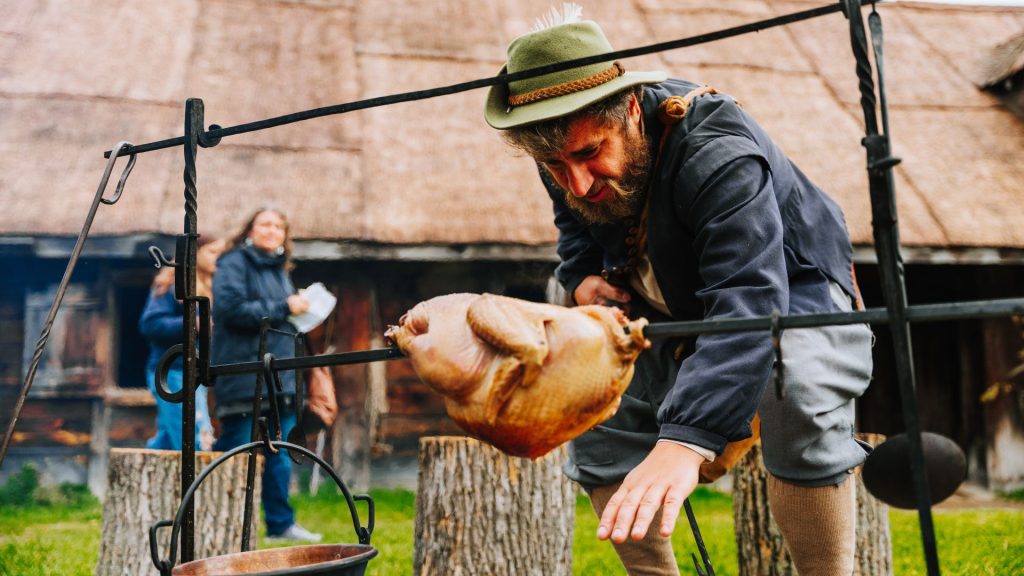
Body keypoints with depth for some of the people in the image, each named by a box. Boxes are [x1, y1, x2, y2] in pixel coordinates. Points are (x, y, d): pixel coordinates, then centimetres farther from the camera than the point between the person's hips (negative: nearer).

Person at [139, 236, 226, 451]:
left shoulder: (209, 287, 19)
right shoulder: (172, 283, -5)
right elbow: (150, 324, -14)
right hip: (173, 371, -8)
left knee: (166, 442, 12)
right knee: (197, 447, -14)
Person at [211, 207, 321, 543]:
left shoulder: (280, 269, 19)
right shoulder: (234, 263, -5)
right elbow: (231, 308, -19)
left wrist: (300, 310, 5)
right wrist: (283, 308, -16)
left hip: (280, 378, 8)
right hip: (243, 375, -8)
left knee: (279, 456, 11)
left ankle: (280, 523, 20)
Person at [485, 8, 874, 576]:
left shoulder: (717, 153, -38)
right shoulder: (570, 160, -15)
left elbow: (749, 305, -50)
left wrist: (685, 440, -63)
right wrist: (582, 276, -13)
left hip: (793, 291, -6)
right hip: (676, 311, 7)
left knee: (799, 399, -37)